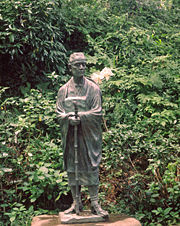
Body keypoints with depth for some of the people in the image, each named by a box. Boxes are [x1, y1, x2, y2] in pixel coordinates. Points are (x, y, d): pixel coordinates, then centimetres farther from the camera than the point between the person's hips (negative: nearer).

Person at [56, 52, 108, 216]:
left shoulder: (93, 88, 1)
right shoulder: (64, 90, 8)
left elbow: (97, 113, -6)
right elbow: (59, 113, 4)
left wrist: (78, 116, -18)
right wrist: (69, 118, -17)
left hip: (89, 135, -2)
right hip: (70, 136, 2)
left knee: (91, 169, -1)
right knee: (72, 169, 8)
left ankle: (95, 203, 9)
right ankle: (76, 203, 20)